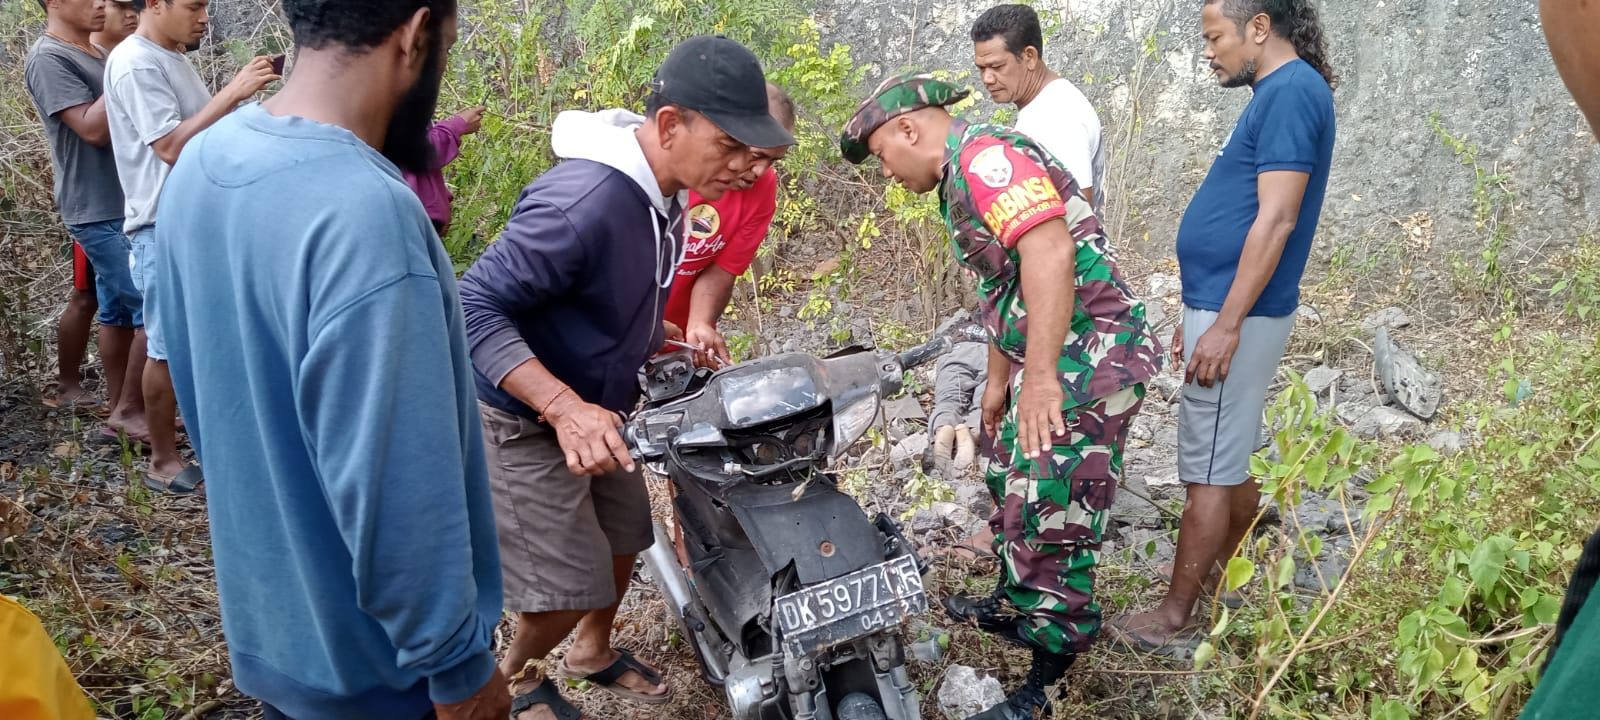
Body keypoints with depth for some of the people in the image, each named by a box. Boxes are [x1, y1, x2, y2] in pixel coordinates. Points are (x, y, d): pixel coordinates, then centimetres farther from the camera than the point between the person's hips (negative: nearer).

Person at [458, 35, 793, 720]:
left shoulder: (665, 188, -4)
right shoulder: (582, 202, -34)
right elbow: (474, 306, -33)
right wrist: (564, 406, -42)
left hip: (596, 407, 9)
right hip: (526, 423, -8)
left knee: (623, 538, 20)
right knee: (569, 586, -4)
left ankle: (592, 650, 49)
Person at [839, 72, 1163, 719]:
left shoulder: (984, 155, -15)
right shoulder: (960, 181, 19)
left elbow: (1048, 253, -28)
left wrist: (1039, 375, -31)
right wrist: (998, 381, 31)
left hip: (1088, 360, -11)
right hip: (1046, 364, 11)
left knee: (1048, 515, -6)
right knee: (1009, 481, 24)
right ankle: (1015, 605, 44)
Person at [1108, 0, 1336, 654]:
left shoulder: (1291, 92, -15)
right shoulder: (1276, 94, 17)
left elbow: (1275, 221, -22)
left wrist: (1225, 325, -22)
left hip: (1238, 317, -10)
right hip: (1222, 307, 10)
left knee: (1209, 472, -4)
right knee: (1233, 465, 17)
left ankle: (1173, 621, 3)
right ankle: (1210, 586, 30)